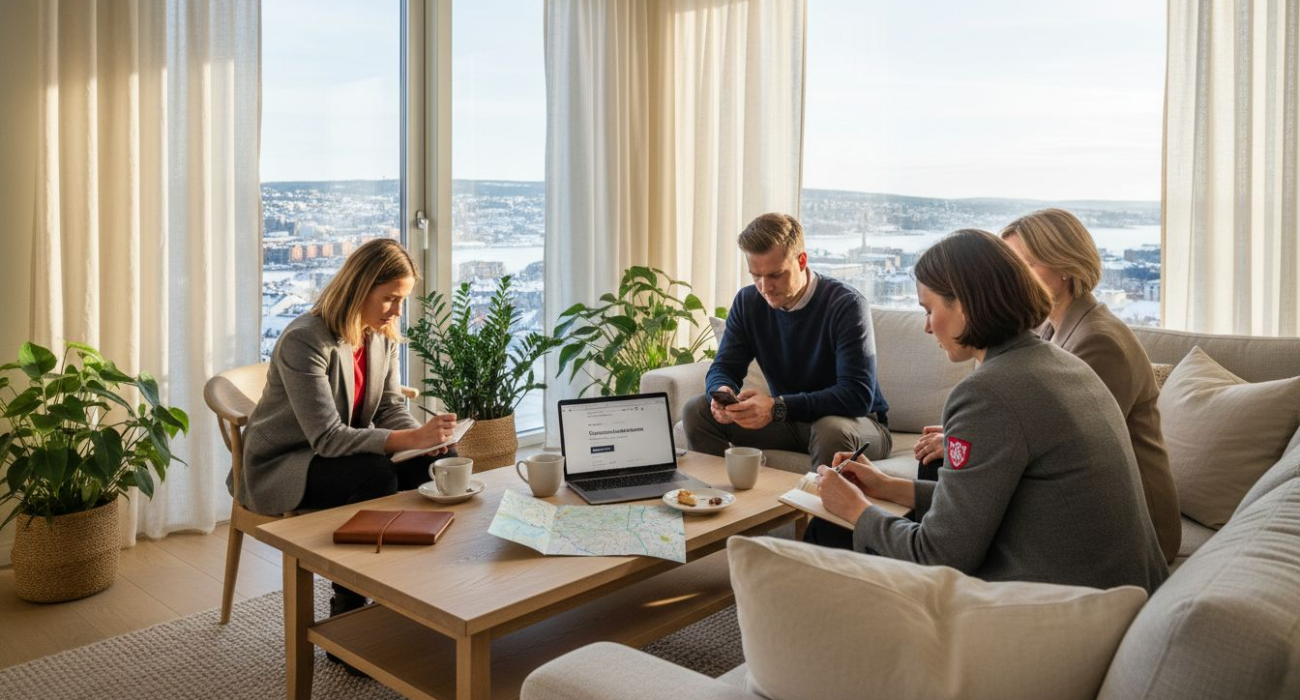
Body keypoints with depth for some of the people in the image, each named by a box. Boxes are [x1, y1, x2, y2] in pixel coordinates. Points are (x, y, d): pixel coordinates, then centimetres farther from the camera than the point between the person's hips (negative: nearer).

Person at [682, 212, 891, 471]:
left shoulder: (847, 304, -20)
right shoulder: (747, 302, -2)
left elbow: (858, 395, -28)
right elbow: (724, 368, -1)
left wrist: (777, 407, -39)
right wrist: (722, 392, -27)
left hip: (858, 421, -4)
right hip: (787, 420, 5)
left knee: (832, 429, -40)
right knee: (697, 410, -11)